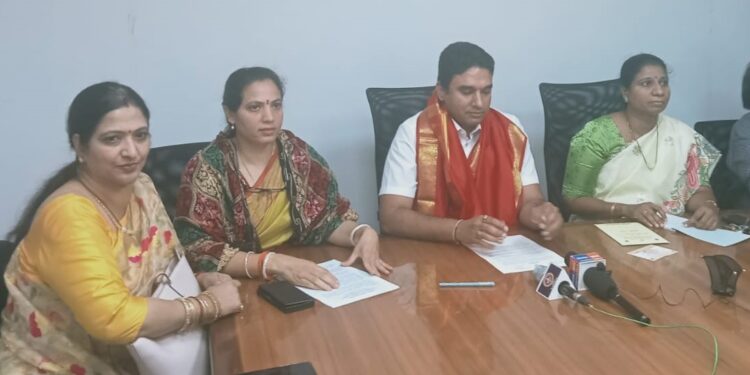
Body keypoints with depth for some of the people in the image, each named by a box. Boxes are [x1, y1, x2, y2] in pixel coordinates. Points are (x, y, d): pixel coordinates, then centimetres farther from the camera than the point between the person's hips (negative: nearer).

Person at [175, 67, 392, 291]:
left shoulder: (300, 156, -1)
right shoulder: (206, 168, -11)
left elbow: (331, 219, 4)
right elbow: (198, 251, -18)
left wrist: (362, 234, -17)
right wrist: (273, 263, -30)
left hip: (302, 282, 2)